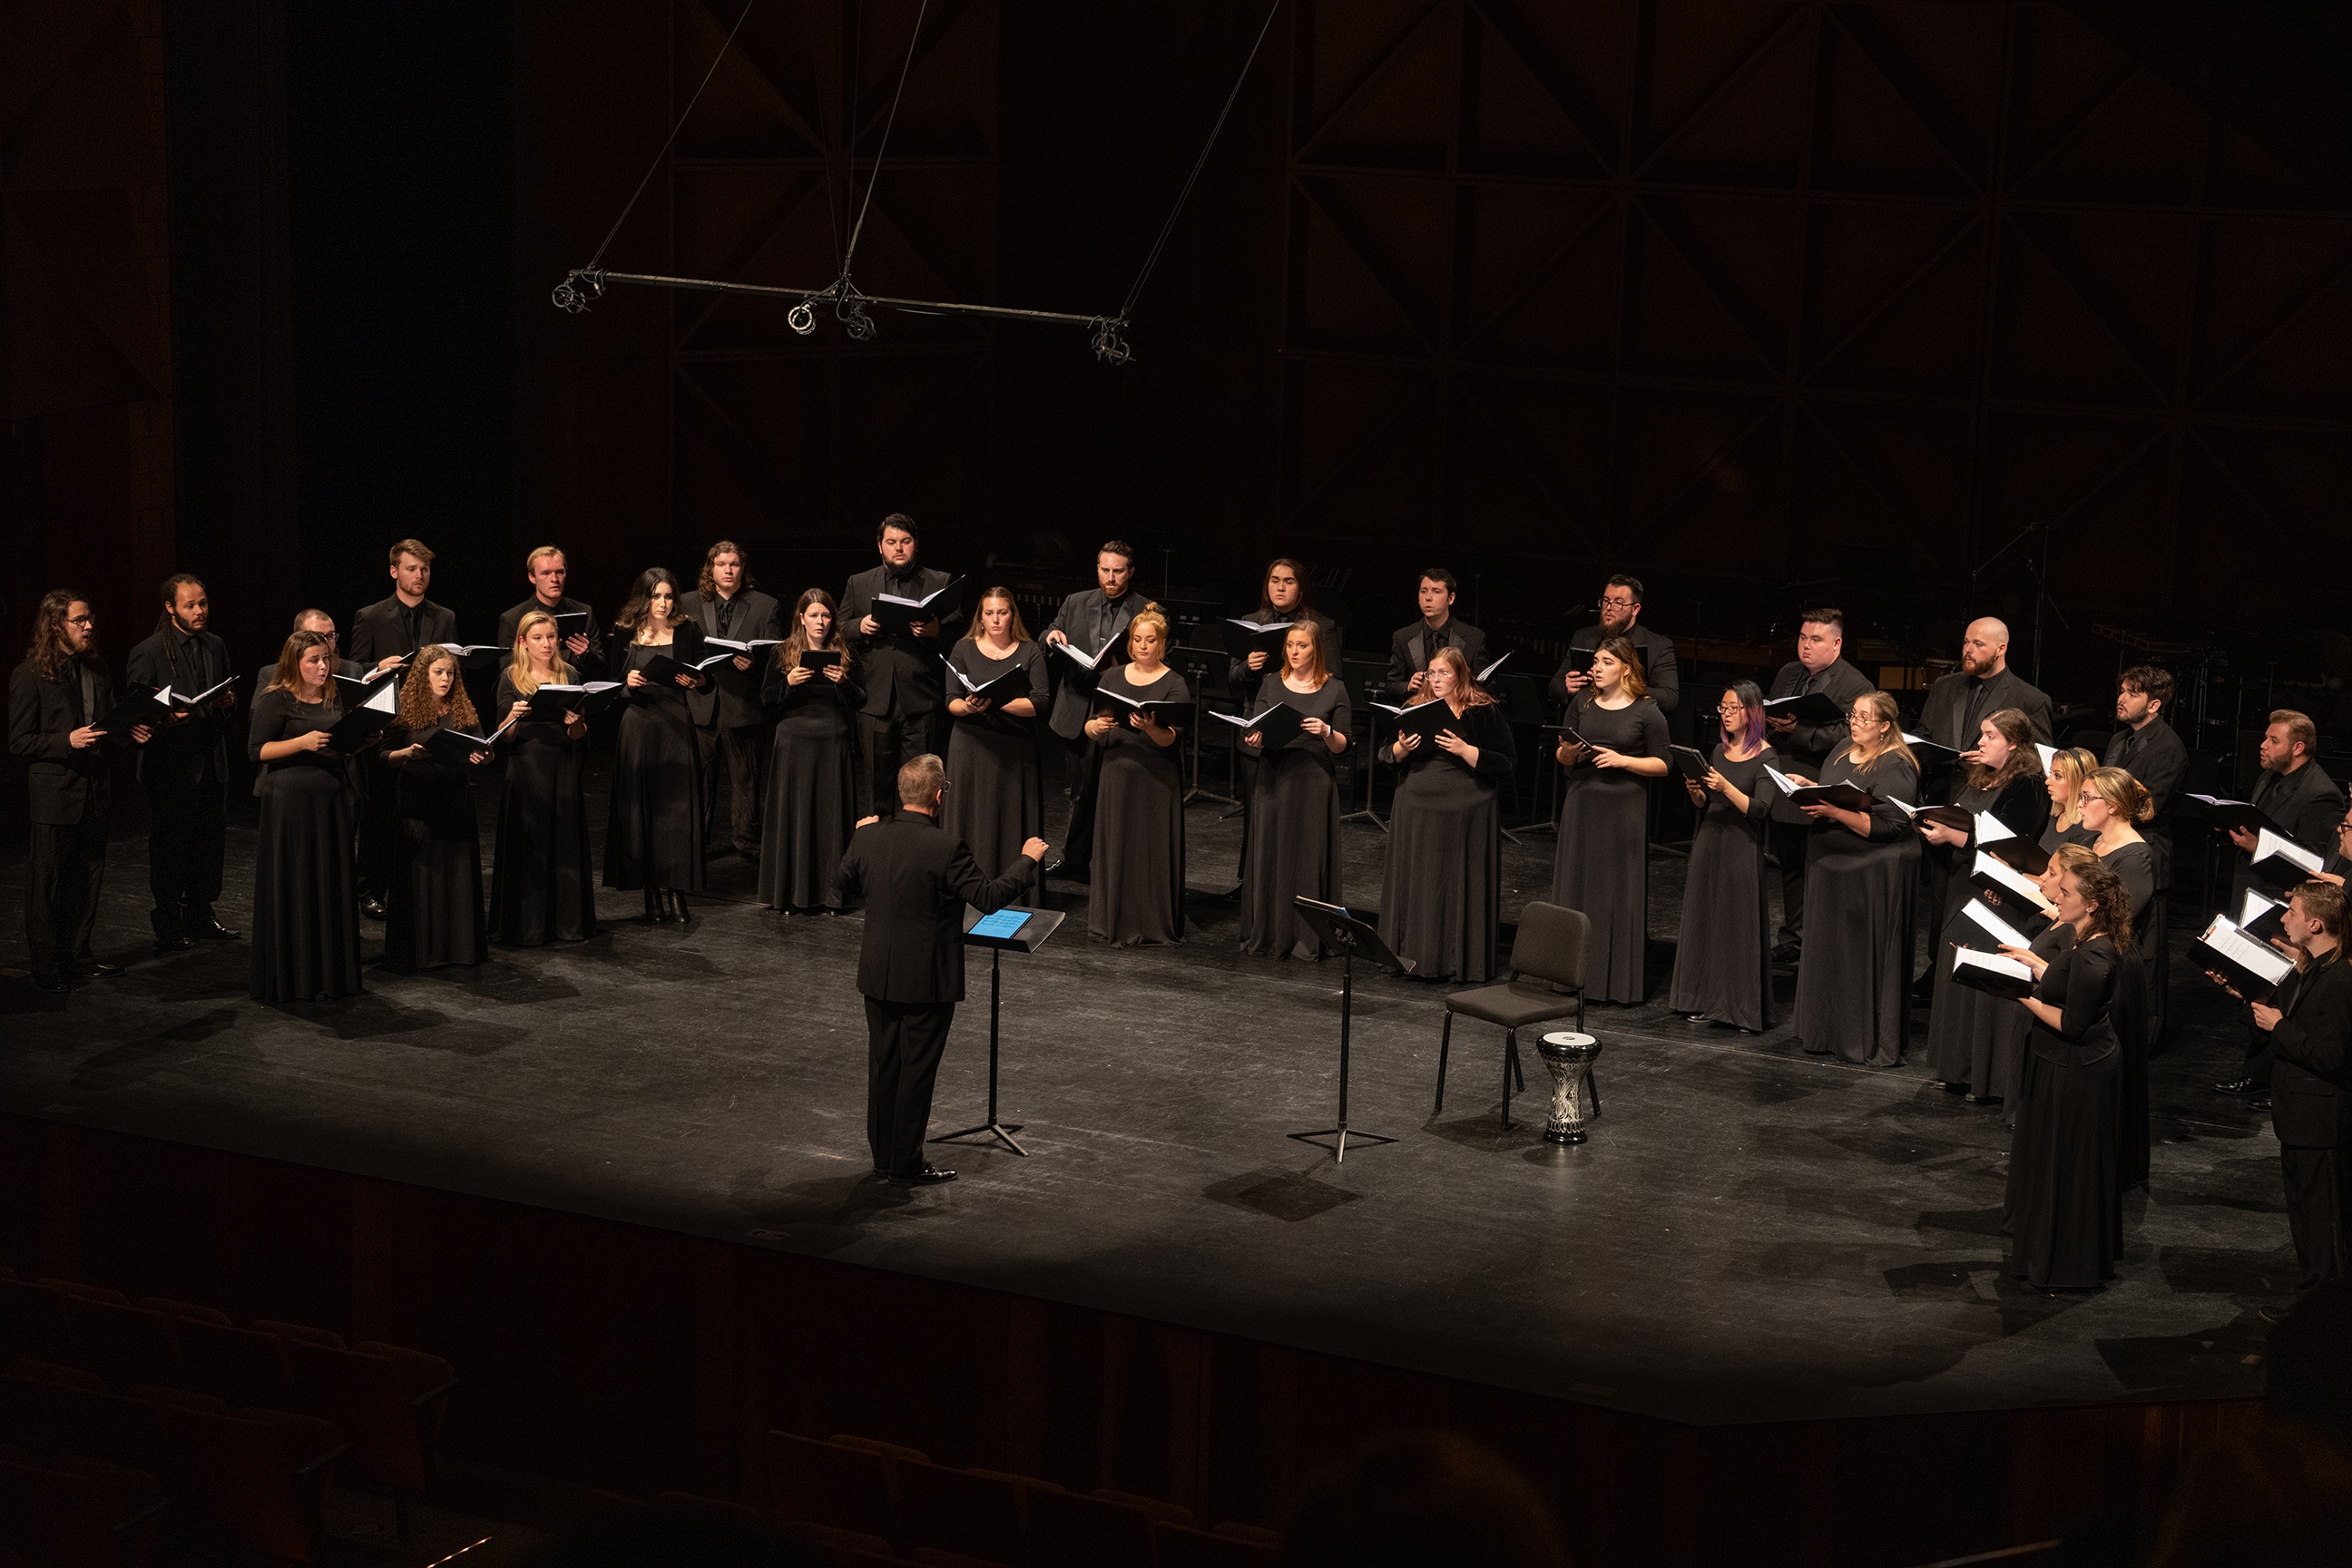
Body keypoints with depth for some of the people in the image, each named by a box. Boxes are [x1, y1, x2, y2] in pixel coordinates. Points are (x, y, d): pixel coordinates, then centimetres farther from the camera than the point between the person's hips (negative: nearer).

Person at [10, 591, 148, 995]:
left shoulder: (96, 671, 10)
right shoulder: (30, 675, -11)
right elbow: (19, 741, -11)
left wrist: (132, 731, 0)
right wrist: (67, 741, -23)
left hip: (93, 790, 7)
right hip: (54, 792, -7)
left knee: (89, 875, 13)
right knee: (47, 884, 1)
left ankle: (77, 952, 26)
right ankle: (46, 966, 8)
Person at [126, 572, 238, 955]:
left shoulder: (216, 647, 11)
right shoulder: (148, 652, -8)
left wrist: (229, 702, -2)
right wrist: (166, 719, -25)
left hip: (211, 762, 6)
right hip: (170, 765, -6)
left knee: (210, 839, 10)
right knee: (169, 844, 2)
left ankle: (201, 914, 23)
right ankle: (168, 923, 10)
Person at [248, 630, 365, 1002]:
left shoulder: (334, 701, 15)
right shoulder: (275, 701, -6)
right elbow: (257, 750, -11)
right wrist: (303, 742, -21)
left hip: (332, 800, 6)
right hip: (290, 801, -6)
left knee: (332, 885, 7)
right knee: (292, 890, -3)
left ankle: (329, 972, 15)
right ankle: (291, 978, 3)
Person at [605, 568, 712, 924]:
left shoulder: (687, 632, 4)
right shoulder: (626, 635, 5)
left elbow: (706, 677, 9)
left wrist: (694, 681, -13)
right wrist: (628, 681, -13)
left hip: (677, 726, 0)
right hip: (639, 726, 0)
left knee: (678, 810, -3)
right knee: (642, 810, 0)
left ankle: (676, 892, 0)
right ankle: (653, 895, 5)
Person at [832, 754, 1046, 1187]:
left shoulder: (868, 837, -5)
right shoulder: (945, 848, -22)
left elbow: (843, 891, 9)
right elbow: (990, 897, -19)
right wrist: (1027, 860, -5)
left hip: (877, 974, 5)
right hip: (927, 980, -5)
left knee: (883, 1064, 17)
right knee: (917, 1070, 6)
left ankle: (883, 1154, 28)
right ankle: (907, 1164, 13)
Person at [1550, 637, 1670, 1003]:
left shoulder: (1646, 711, -3)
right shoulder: (1582, 702, 8)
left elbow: (1662, 765, -2)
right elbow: (1563, 759, 14)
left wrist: (1622, 760, -15)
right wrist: (1567, 751, -9)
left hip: (1625, 809, -4)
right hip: (1581, 804, 4)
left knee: (1619, 891, -1)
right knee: (1577, 889, 5)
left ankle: (1619, 981, 5)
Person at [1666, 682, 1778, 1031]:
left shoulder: (1766, 757, -8)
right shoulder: (1719, 751, 11)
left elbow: (1760, 809, -17)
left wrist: (1726, 787, -27)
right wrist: (1695, 791, -4)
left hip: (1742, 848, -7)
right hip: (1709, 843, 7)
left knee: (1740, 922, -5)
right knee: (1705, 920, 9)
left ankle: (1744, 1008, 1)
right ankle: (1707, 1001, 17)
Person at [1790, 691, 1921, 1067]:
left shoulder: (1896, 768, -14)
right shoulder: (1844, 754, 12)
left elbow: (1886, 825, -21)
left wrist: (1833, 810, -26)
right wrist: (1809, 788, 6)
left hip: (1873, 877, -9)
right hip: (1831, 867, 9)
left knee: (1868, 957, -4)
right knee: (1830, 952, 13)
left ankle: (1877, 1044, 3)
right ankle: (1831, 1033, 24)